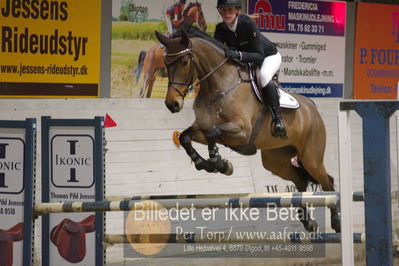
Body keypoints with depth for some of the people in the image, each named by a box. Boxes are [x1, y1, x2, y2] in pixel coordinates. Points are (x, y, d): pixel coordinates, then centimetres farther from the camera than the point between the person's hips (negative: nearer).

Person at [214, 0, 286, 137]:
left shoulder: (248, 23, -32)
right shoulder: (221, 29, -16)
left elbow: (259, 56, -36)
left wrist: (239, 55, -53)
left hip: (269, 56, -7)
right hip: (245, 61, 7)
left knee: (264, 75, -37)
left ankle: (278, 119, -33)